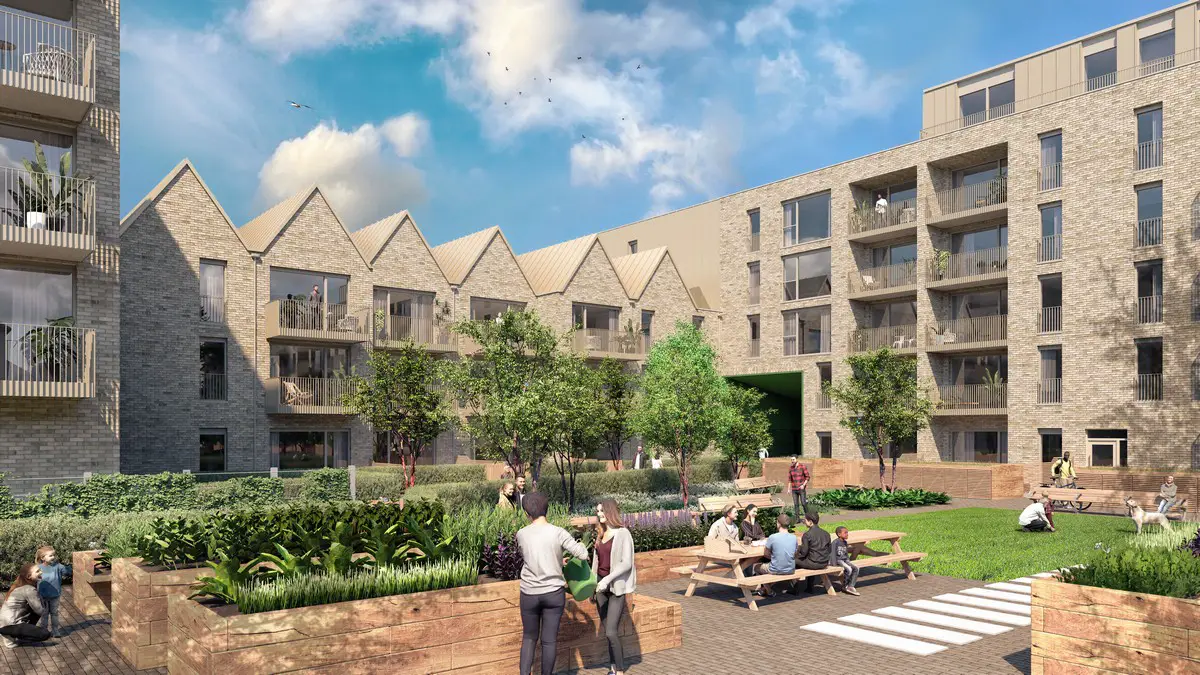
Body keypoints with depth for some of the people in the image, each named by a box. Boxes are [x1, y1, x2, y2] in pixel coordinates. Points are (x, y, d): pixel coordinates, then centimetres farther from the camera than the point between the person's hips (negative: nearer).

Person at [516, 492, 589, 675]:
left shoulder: (521, 534, -5)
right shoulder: (558, 533, -12)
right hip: (554, 593, -1)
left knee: (529, 637, 16)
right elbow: (583, 554, -12)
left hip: (529, 593, 2)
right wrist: (578, 544, 11)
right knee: (549, 640, 9)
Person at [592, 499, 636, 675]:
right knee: (608, 631, 9)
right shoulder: (600, 534, 11)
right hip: (601, 585, 7)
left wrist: (607, 579, -22)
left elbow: (626, 563, -16)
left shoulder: (623, 533, -10)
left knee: (611, 632, -11)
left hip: (616, 587, -7)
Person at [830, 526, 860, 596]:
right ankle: (844, 587, -10)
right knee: (848, 569, -29)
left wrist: (848, 561, 9)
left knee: (856, 568, -13)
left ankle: (850, 586, -11)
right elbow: (833, 553, -17)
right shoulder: (835, 542, -13)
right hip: (838, 560, -8)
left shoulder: (845, 542, 12)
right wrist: (834, 564, -23)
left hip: (845, 560, 8)